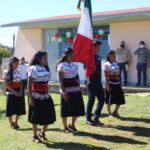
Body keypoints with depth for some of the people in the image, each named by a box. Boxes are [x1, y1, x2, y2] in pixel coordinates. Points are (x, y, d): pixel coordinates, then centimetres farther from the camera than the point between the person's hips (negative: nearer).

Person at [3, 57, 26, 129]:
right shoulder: (7, 72, -9)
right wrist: (14, 92, -17)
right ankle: (11, 124, 16)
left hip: (18, 93, 6)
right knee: (10, 109, 2)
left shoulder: (18, 71, 10)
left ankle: (15, 122, 25)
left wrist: (20, 91, -3)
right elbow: (6, 84, -14)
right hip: (11, 93, -6)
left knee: (20, 108, 8)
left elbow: (20, 82, 11)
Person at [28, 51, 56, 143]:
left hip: (46, 96, 7)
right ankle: (35, 136, 17)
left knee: (49, 116, 6)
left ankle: (42, 133, 27)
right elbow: (29, 84, -12)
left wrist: (47, 94, 14)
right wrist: (30, 98, -16)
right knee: (36, 117, 2)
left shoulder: (46, 68, 10)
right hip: (36, 96, -6)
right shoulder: (33, 69, -10)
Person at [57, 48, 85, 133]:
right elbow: (60, 80, -13)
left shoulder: (75, 64, 9)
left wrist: (79, 87, 12)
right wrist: (64, 92, -16)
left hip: (76, 90, 6)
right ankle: (65, 127, 19)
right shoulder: (61, 66, -10)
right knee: (66, 110, 3)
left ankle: (72, 124, 28)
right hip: (66, 91, -6)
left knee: (77, 108, 8)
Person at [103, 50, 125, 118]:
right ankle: (110, 113, 14)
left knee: (120, 99, 6)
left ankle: (115, 112, 22)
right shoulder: (106, 64, -6)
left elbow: (118, 74, 16)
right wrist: (107, 85, -15)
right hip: (110, 83, -6)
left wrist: (119, 83, 14)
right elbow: (106, 76, -10)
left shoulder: (116, 63, 13)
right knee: (109, 100, 1)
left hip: (117, 83, 7)